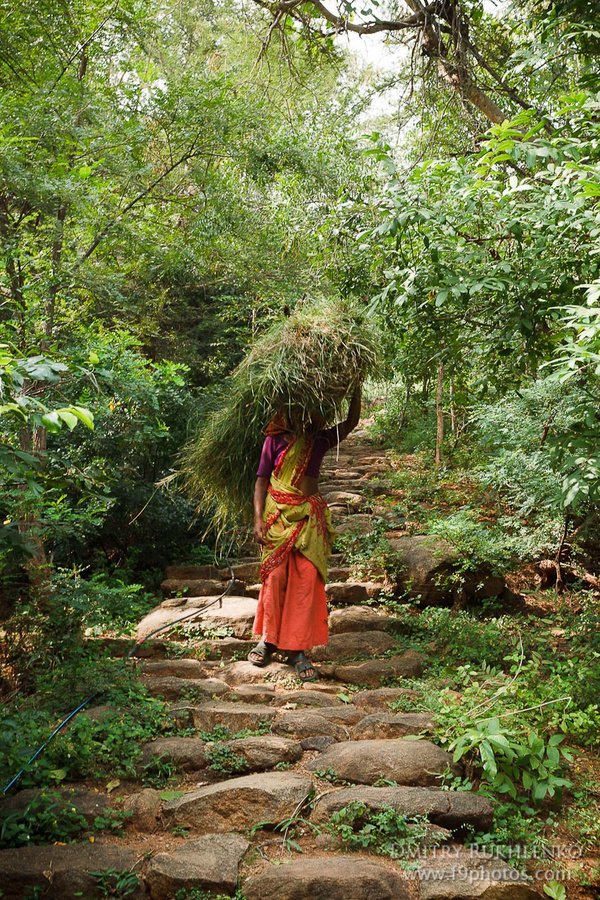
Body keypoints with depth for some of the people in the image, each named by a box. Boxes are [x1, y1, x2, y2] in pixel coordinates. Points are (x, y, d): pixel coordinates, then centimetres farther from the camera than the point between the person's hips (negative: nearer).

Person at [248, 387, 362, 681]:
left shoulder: (319, 440, 10)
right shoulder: (274, 441, 4)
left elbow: (350, 423, 7)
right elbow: (261, 480, 3)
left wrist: (355, 392, -3)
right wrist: (258, 519, -6)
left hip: (310, 516, 1)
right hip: (278, 513, -1)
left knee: (307, 578, -4)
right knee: (275, 575, -1)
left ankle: (298, 649, 3)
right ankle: (268, 638, 18)